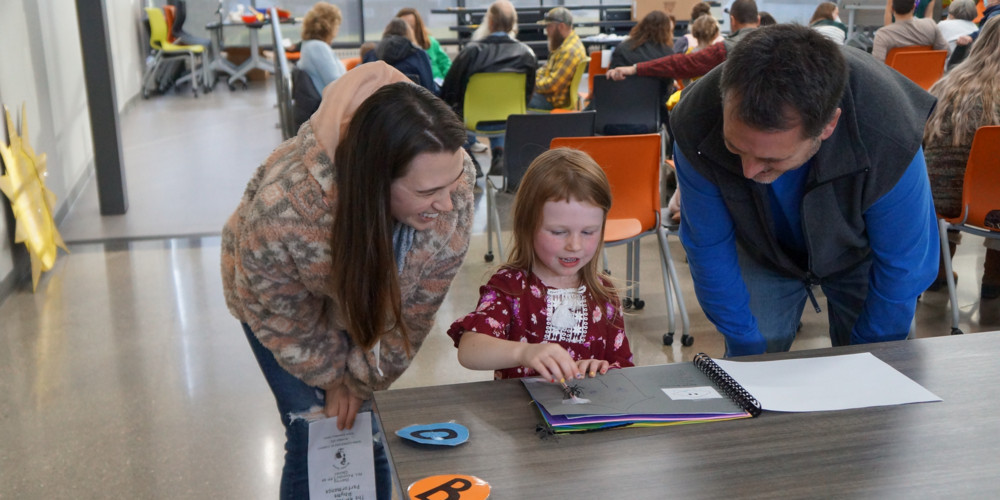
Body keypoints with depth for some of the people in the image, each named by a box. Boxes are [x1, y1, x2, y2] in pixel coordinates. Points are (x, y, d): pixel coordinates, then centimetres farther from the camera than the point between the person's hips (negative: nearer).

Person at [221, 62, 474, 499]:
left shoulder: (452, 180, -34)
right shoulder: (283, 208, -42)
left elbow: (414, 310, -18)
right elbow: (287, 321, -19)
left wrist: (361, 379, -11)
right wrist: (335, 377, -6)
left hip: (365, 296, 3)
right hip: (283, 302, -2)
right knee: (314, 439, -3)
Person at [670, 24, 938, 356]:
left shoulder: (891, 142, -40)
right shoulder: (695, 127, -36)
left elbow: (902, 267, -23)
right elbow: (709, 251, -20)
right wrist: (746, 347, -13)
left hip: (859, 254, -1)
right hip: (763, 253, 1)